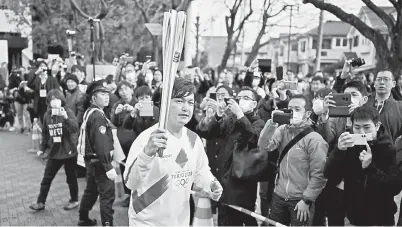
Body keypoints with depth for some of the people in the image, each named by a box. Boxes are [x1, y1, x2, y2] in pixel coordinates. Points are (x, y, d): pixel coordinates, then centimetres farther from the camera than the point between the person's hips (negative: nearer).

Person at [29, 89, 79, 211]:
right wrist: (42, 148, 12)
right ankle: (40, 202, 23)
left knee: (71, 178, 11)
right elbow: (45, 133, 12)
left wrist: (66, 117, -41)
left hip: (68, 151, -4)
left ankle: (74, 200, 28)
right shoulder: (47, 115, 2)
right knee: (47, 178, 11)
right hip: (54, 152, 4)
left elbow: (75, 128, -27)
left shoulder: (68, 112, -12)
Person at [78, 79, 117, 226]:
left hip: (91, 159, 10)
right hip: (98, 161, -10)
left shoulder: (89, 112, 11)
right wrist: (108, 167, -27)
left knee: (91, 190, 22)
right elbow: (101, 145, -26)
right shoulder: (98, 116, -20)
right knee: (107, 195, -4)